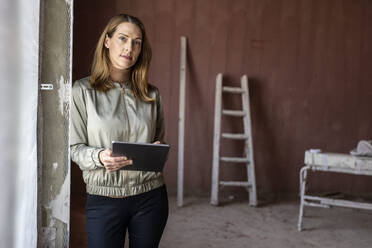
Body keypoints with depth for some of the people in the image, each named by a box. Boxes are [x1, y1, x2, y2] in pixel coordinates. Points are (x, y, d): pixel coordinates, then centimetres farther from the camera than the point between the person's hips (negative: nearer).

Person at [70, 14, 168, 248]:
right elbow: (75, 147, -3)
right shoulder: (83, 90, -4)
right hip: (103, 200, -2)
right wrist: (99, 157, -22)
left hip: (150, 196, 3)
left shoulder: (152, 94, 4)